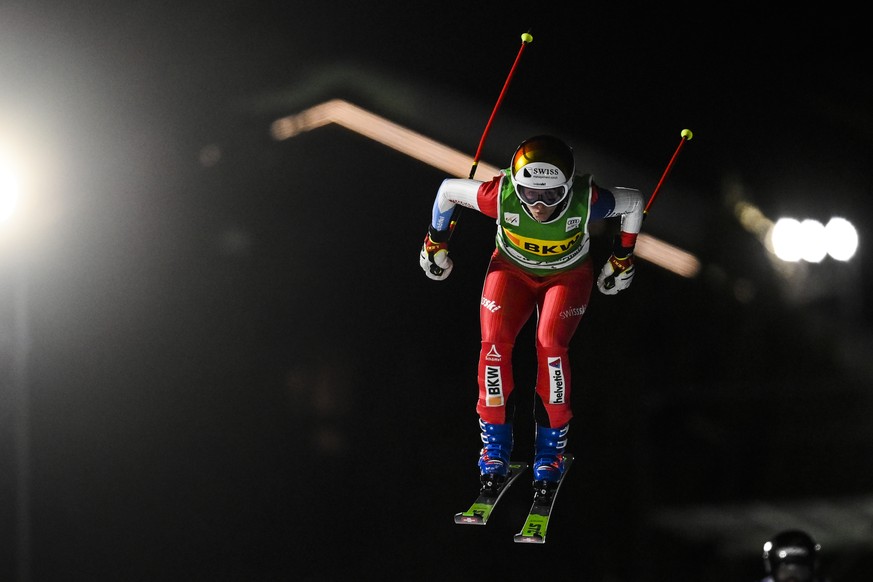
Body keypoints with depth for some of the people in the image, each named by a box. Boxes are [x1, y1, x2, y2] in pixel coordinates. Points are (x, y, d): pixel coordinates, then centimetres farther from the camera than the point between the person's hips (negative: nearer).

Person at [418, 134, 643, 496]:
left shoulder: (586, 202, -36)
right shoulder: (501, 197, -36)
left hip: (568, 275, -1)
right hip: (512, 269, 1)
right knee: (494, 344, -20)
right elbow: (448, 191, -15)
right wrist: (435, 242, 0)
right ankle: (495, 448, -3)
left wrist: (622, 259, -1)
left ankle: (551, 448, -6)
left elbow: (633, 202, -14)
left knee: (550, 346, -24)